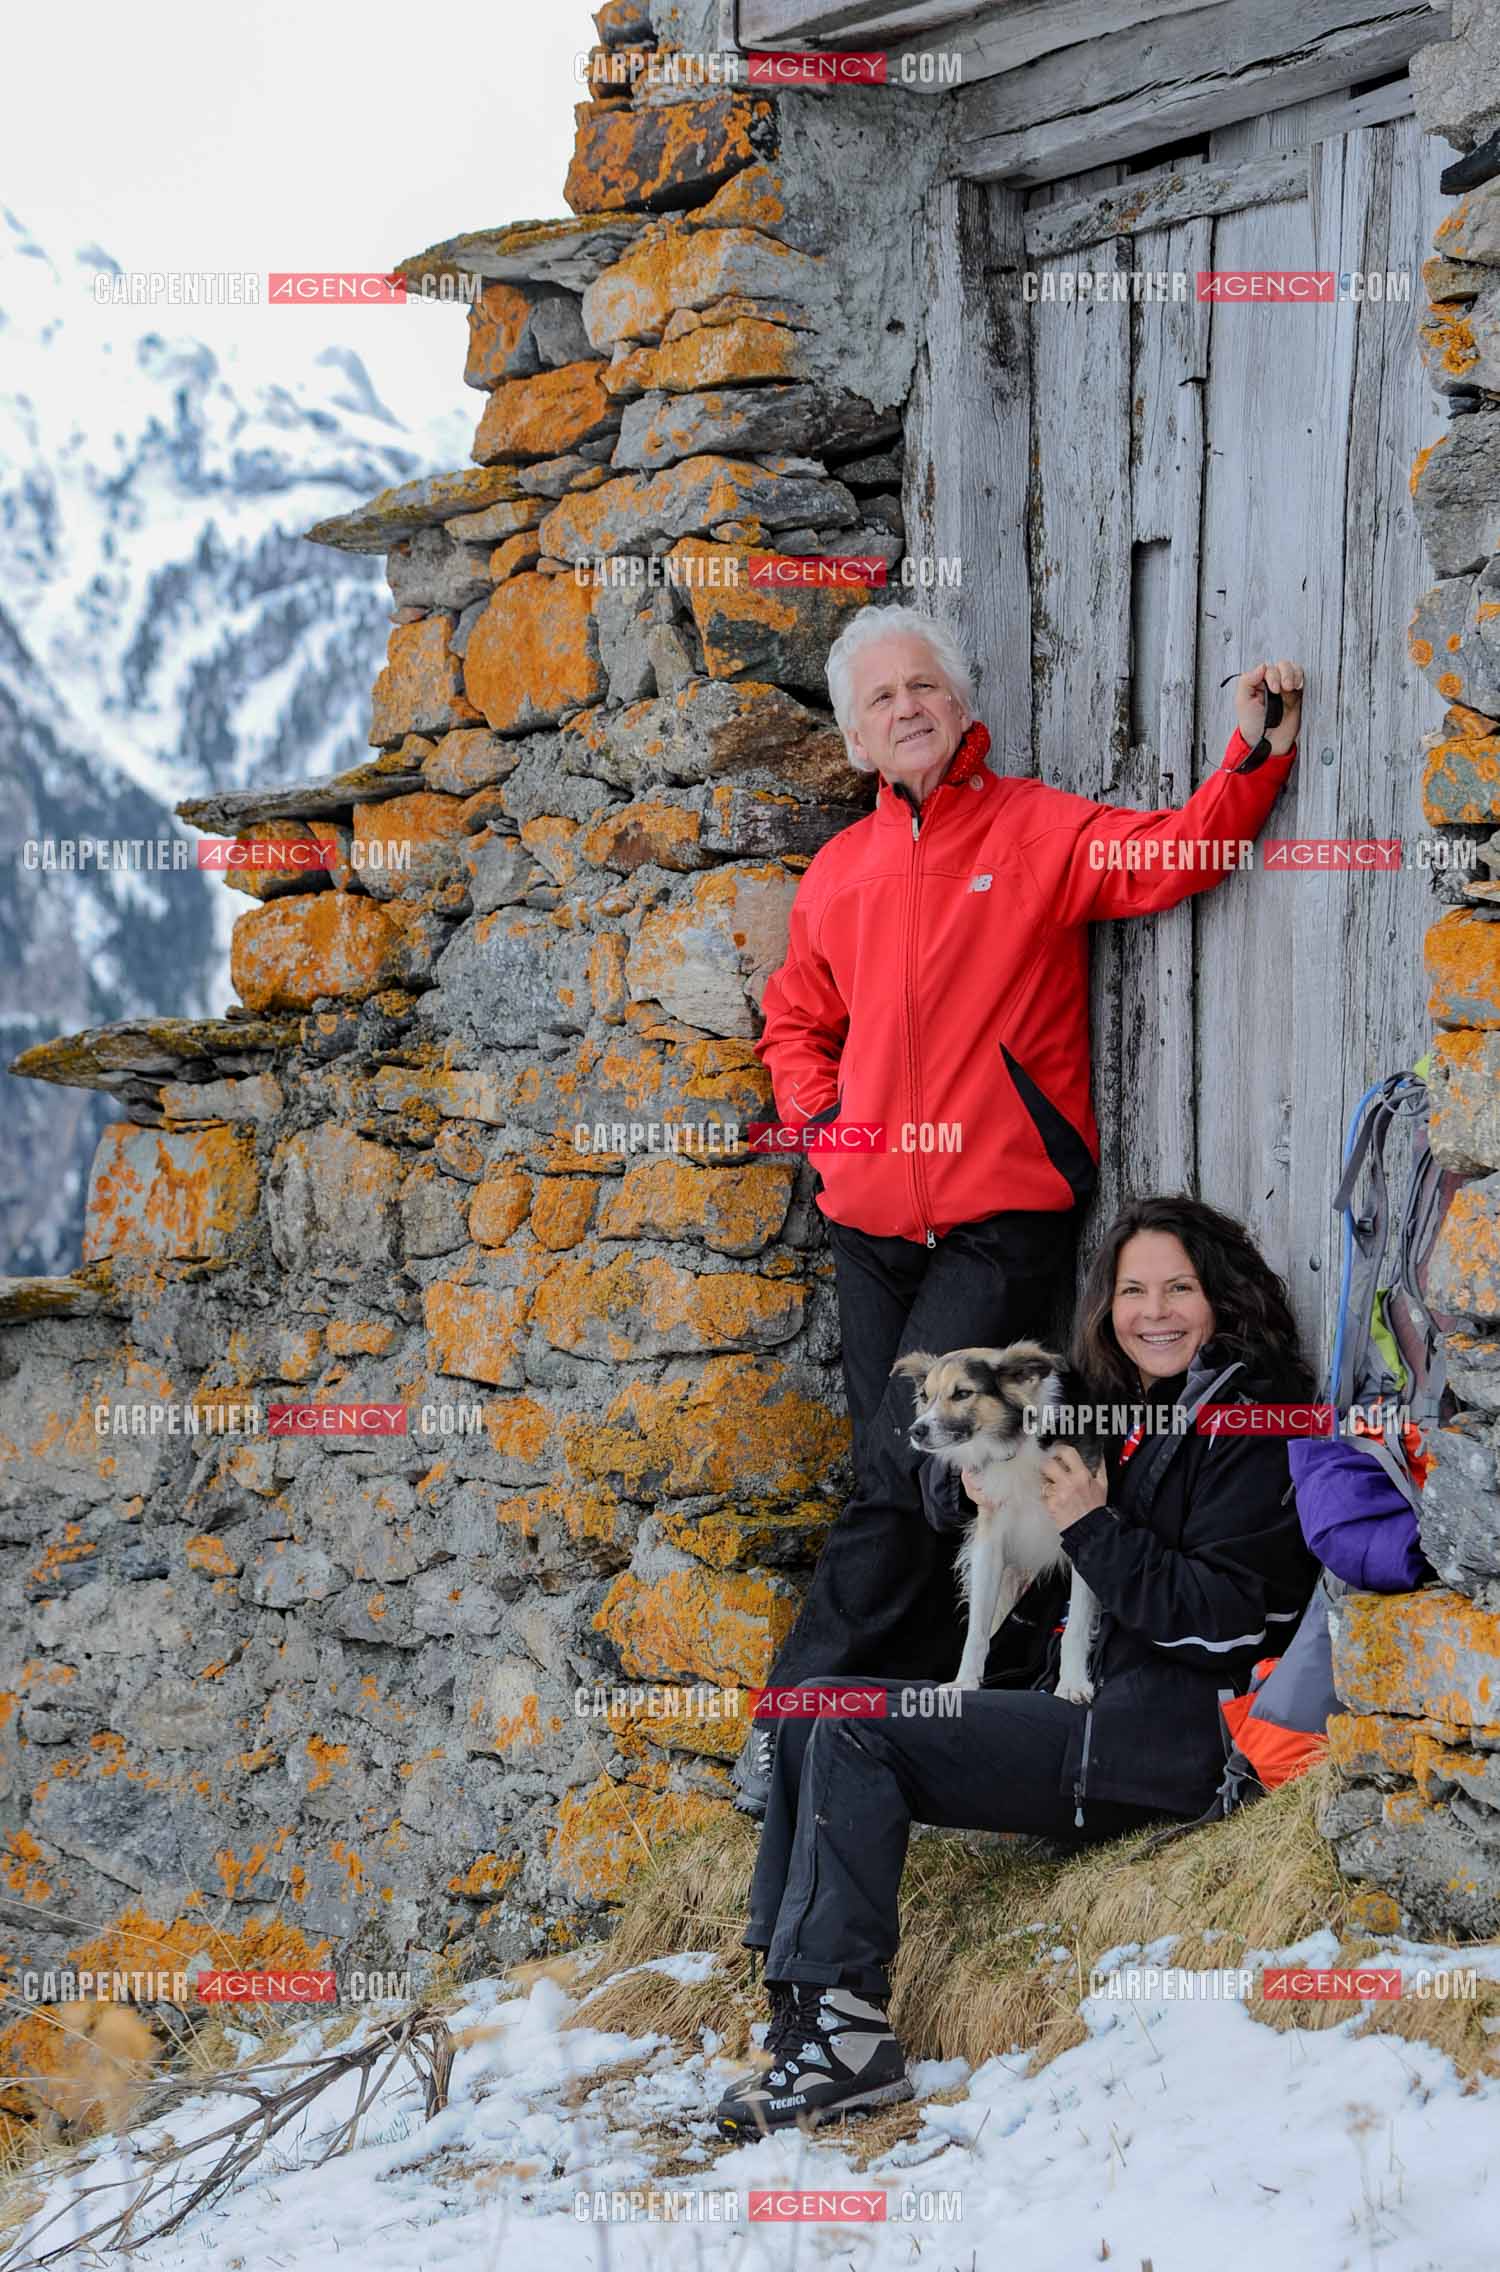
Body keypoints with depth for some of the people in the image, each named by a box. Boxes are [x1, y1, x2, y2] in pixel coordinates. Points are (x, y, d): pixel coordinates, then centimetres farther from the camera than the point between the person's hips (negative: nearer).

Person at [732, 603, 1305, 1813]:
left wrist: (1254, 758, -30)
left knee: (905, 1470, -11)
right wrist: (817, 1117, 8)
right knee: (901, 1476, 9)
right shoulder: (841, 870, 13)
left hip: (1002, 1223, -5)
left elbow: (1166, 857, -16)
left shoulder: (1038, 829, -1)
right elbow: (796, 1020, 25)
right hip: (874, 1223, 5)